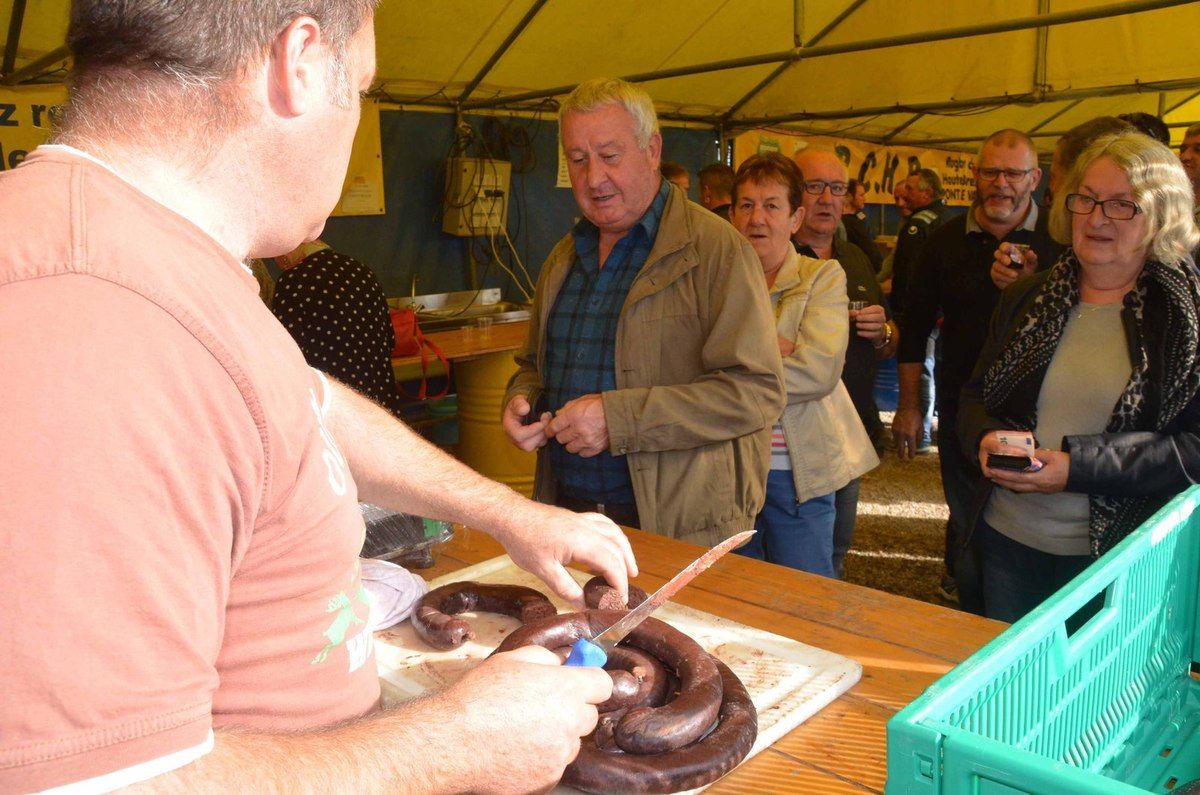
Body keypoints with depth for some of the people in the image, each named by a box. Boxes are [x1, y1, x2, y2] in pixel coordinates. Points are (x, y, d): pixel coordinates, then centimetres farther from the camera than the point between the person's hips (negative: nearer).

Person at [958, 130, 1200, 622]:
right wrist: (985, 437, -10)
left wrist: (1077, 466, -22)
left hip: (1117, 558, -3)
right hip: (1005, 542, 4)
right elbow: (975, 394, 13)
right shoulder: (1026, 299, 7)